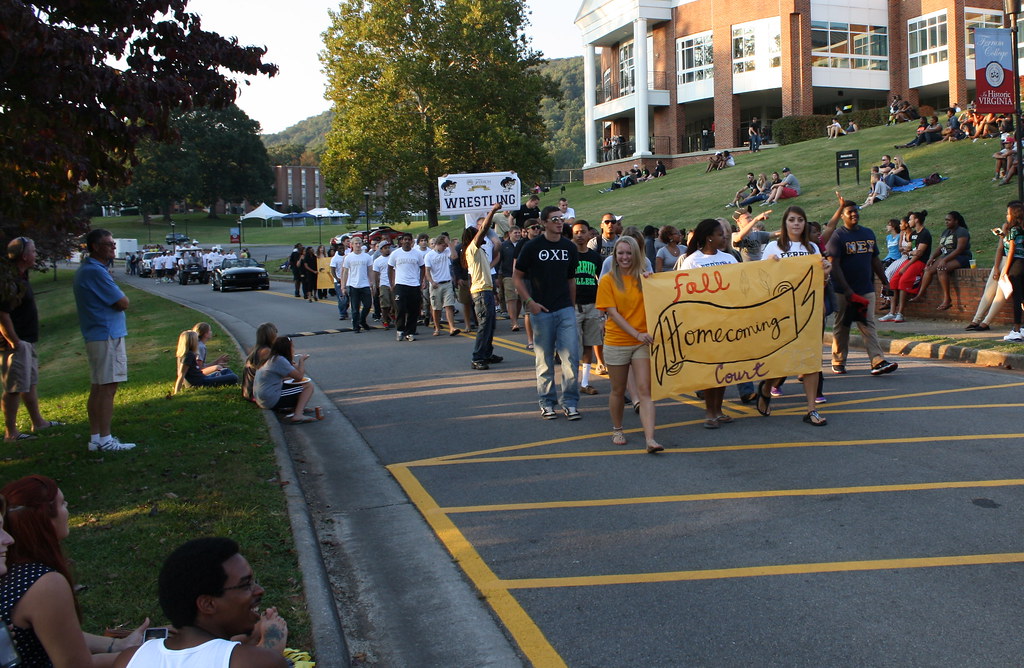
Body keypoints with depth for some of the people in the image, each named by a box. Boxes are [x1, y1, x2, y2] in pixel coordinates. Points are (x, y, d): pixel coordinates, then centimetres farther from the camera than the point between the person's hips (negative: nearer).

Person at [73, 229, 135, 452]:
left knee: (98, 388, 13)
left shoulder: (85, 270, 16)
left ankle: (95, 437, 18)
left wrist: (115, 299, 2)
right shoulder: (96, 272, -18)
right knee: (107, 388, -7)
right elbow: (123, 303, -17)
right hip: (107, 335, -11)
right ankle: (105, 439, -5)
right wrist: (121, 298, 2)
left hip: (95, 335, 11)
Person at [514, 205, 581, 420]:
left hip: (565, 310, 3)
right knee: (545, 360, 5)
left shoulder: (569, 247, 8)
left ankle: (570, 402, 4)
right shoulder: (532, 247, -4)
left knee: (571, 357, -5)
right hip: (541, 311, -3)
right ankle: (546, 403, 17)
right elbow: (518, 278, 1)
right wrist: (529, 302, -9)